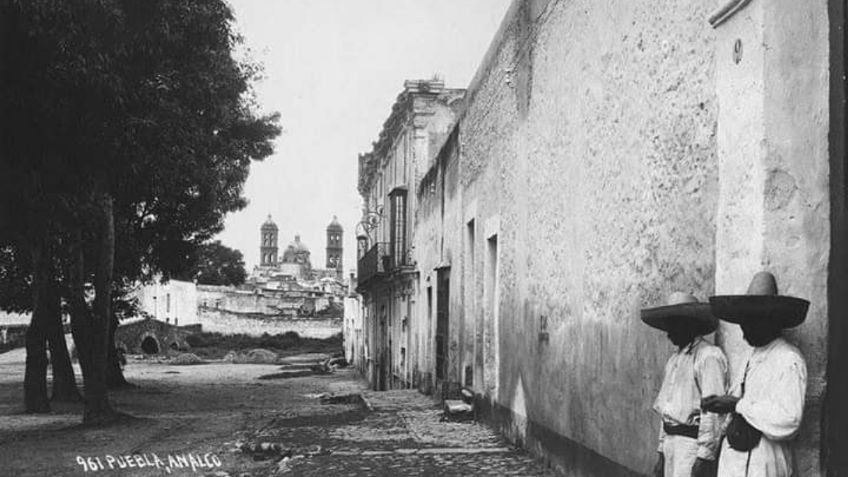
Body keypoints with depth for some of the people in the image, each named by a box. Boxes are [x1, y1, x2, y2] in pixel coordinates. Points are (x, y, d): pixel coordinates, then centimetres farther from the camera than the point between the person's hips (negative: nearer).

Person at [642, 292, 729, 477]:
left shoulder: (709, 356, -11)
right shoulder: (674, 359, 16)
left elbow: (713, 410, -17)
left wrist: (704, 456, -20)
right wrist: (661, 453, 19)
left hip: (693, 444, -8)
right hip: (672, 442, 8)